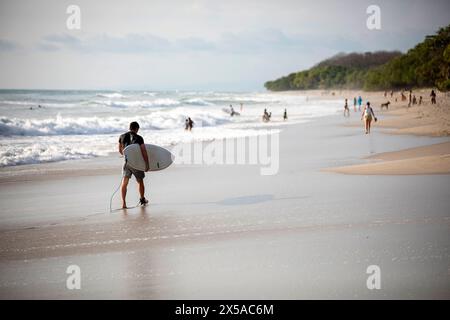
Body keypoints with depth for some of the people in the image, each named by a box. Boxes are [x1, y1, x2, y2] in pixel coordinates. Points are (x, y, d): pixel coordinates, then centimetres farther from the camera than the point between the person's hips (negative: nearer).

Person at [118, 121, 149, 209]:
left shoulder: (122, 137, 4)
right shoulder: (139, 138, -8)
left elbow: (120, 150, 15)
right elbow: (144, 152, -13)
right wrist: (147, 164, -8)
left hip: (127, 162, 2)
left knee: (124, 183, 1)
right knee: (140, 181, 17)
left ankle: (123, 202, -13)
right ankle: (142, 199, 33)